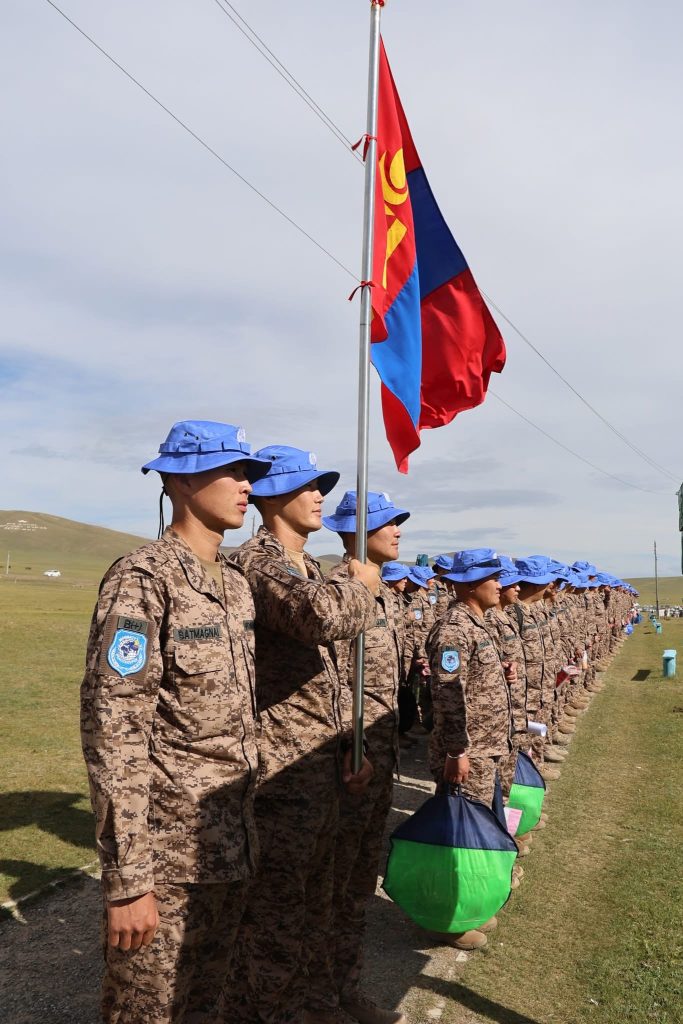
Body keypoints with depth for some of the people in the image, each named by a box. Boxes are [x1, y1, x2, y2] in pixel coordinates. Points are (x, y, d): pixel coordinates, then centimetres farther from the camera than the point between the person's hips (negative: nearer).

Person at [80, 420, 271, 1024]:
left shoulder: (237, 583, 8)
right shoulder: (142, 580, -17)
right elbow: (113, 733, -20)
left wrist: (248, 826, 16)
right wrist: (126, 878, -21)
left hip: (233, 845, 7)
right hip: (167, 853, -7)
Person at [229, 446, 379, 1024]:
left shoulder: (308, 569, 13)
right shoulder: (256, 562, -18)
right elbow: (323, 617, -38)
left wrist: (349, 744, 12)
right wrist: (362, 588, -17)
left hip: (321, 764, 10)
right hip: (280, 769, -10)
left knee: (314, 895, 23)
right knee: (275, 906, 5)